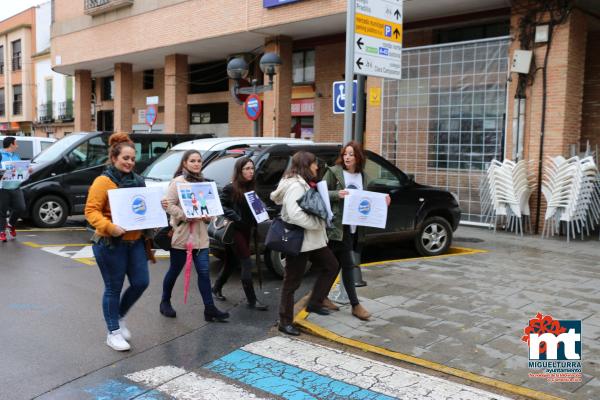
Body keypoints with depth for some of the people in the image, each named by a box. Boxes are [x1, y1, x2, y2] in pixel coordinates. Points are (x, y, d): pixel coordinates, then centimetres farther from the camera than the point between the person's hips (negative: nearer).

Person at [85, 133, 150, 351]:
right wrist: (109, 226, -30)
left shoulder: (137, 180, 12)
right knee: (113, 288, 4)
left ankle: (120, 317, 31)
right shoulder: (103, 181, -10)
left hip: (135, 241, 7)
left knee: (141, 282, 5)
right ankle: (113, 332, 19)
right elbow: (91, 211, -16)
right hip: (110, 244, -6)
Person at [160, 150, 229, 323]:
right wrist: (188, 216, -23)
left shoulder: (203, 182, 14)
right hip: (181, 235, -5)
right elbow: (169, 205, -14)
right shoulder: (178, 182, -7)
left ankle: (210, 309, 3)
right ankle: (165, 302, 29)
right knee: (174, 271, 9)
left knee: (204, 272, 1)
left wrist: (208, 216, -2)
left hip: (200, 235, 5)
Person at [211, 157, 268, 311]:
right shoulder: (230, 188, -9)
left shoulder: (251, 188, 10)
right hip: (235, 230, -7)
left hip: (246, 230, 7)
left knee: (232, 262, 17)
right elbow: (221, 206, -14)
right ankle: (252, 300, -3)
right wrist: (236, 218, -23)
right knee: (247, 264, -9)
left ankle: (216, 288, 36)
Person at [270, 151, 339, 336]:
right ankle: (285, 322, 11)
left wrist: (320, 224, 2)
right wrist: (318, 223, -21)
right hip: (298, 240, -10)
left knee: (331, 266, 16)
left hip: (312, 239, 10)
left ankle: (314, 304, 24)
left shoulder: (304, 184, 14)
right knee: (292, 282, 0)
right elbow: (295, 215, -30)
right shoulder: (295, 186, -19)